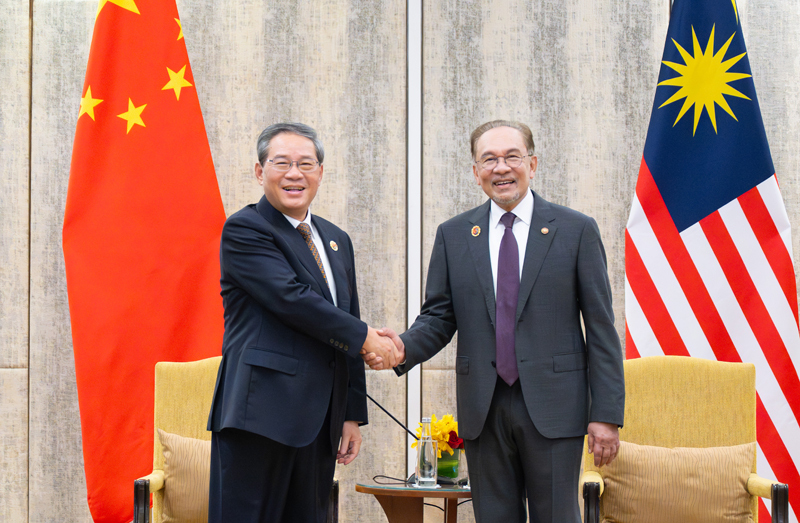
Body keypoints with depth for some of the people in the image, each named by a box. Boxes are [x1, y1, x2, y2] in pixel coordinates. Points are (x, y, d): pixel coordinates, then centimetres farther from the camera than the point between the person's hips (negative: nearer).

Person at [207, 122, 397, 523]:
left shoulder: (337, 241, 20)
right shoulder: (244, 230, -3)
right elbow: (292, 299, -16)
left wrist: (353, 414, 16)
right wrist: (365, 338, -9)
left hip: (320, 421, 7)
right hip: (261, 414, -7)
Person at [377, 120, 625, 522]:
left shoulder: (576, 230, 1)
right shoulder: (453, 235, 9)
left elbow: (600, 327, -1)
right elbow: (438, 317, 8)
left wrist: (607, 414, -6)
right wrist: (405, 348, -15)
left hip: (552, 407, -2)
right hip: (483, 412, 2)